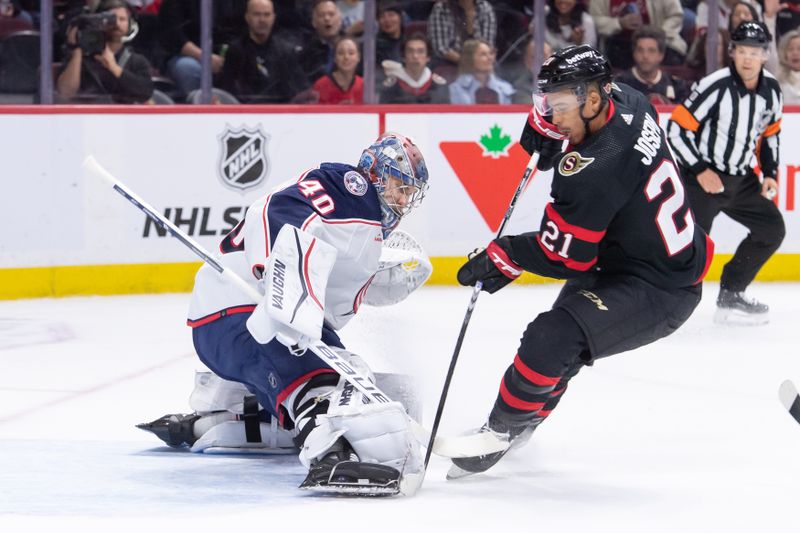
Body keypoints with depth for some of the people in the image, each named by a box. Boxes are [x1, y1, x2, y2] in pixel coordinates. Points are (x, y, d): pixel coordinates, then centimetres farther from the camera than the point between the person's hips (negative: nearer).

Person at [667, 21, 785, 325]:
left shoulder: (771, 91, 1)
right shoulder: (714, 86, -20)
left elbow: (769, 134, 18)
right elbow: (677, 129, -18)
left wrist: (770, 173, 8)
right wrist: (700, 171, -20)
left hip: (741, 179, 7)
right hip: (702, 177, -7)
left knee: (772, 228, 6)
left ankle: (730, 296, 15)